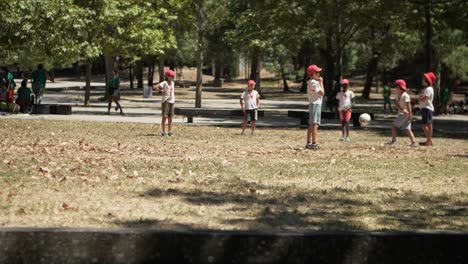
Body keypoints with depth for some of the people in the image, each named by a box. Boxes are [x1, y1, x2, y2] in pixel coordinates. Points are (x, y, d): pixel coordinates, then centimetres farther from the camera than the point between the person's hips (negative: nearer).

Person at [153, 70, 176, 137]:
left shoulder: (172, 83, 12)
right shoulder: (164, 83, -9)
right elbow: (155, 87, -17)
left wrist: (173, 96, 11)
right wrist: (161, 91, -11)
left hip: (172, 101, 6)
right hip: (165, 101, -6)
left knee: (170, 117, 7)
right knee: (165, 116, -4)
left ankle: (170, 131, 12)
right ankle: (164, 132, -2)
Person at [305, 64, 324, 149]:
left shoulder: (309, 82, 17)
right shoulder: (314, 83, -14)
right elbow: (322, 93, -16)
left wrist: (319, 82, 15)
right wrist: (321, 82, -8)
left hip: (313, 104, 10)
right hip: (316, 104, -10)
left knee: (311, 125, 12)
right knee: (315, 124, -13)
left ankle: (309, 143, 14)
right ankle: (314, 143, -17)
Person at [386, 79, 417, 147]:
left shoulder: (405, 95, -12)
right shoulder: (399, 96, 14)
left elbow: (408, 105, -17)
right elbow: (397, 104, 1)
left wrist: (410, 115, -22)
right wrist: (402, 110, -18)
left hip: (405, 114, -9)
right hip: (401, 114, 9)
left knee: (394, 126, -3)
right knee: (407, 129, 2)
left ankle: (393, 141, 1)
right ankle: (414, 142, -6)